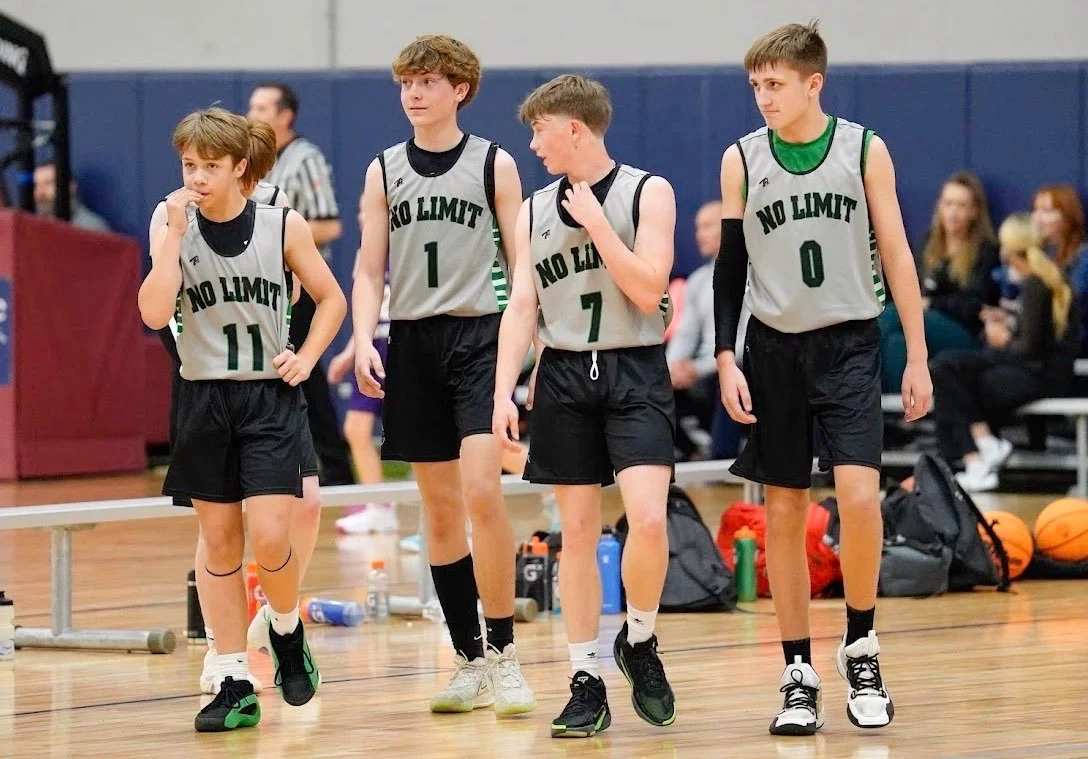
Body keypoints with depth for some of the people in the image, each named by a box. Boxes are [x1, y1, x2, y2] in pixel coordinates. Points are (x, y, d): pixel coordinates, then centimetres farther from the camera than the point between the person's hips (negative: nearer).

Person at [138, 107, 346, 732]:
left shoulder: (284, 227, -4)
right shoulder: (173, 229, -2)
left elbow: (331, 300, 8)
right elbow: (154, 314, -14)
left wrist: (306, 358, -5)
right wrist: (174, 234, -18)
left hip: (270, 399, -2)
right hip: (205, 399, 2)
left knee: (269, 537, -13)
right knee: (219, 541, 5)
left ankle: (288, 632, 18)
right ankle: (236, 686, 10)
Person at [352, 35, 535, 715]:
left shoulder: (493, 164, 2)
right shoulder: (385, 171, 10)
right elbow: (370, 269, 9)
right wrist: (365, 339, -6)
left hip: (480, 335, -4)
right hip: (413, 344, 4)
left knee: (481, 491, -17)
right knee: (439, 507, 6)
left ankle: (505, 652, -10)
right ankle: (471, 661, 12)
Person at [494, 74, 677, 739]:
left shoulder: (647, 193, -2)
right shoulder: (535, 211, 10)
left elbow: (649, 291, -11)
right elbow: (521, 306, 7)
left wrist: (597, 223, -12)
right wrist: (504, 389, -4)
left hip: (634, 372, -4)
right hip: (564, 377, 4)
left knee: (648, 518, -19)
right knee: (578, 530, 4)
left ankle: (640, 641, 6)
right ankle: (587, 683, 9)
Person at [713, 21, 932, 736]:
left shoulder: (864, 149, -2)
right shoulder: (742, 160, 1)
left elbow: (896, 255, 1)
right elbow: (730, 267, 6)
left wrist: (918, 357, -1)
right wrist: (726, 361, -2)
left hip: (850, 346, -2)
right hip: (775, 348, 2)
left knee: (860, 497, -15)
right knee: (784, 512, 4)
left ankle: (861, 648, 5)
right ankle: (800, 675, 11)